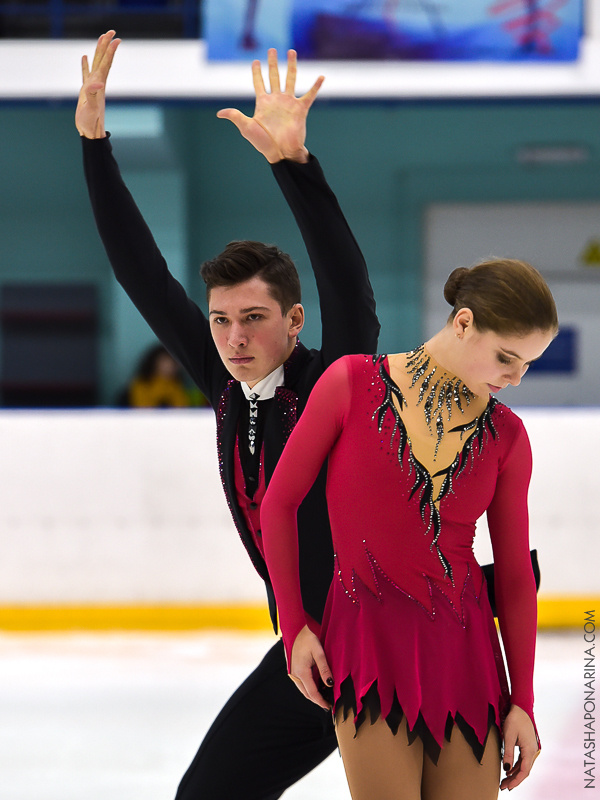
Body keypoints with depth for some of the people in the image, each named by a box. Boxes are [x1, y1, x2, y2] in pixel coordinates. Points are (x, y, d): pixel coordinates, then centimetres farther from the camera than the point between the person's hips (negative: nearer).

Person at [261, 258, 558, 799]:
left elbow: (514, 572, 9)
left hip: (464, 651, 3)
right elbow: (280, 503, 3)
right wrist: (294, 626, 1)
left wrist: (523, 702, 6)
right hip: (368, 637, -3)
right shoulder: (353, 383, -2)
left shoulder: (506, 435, 6)